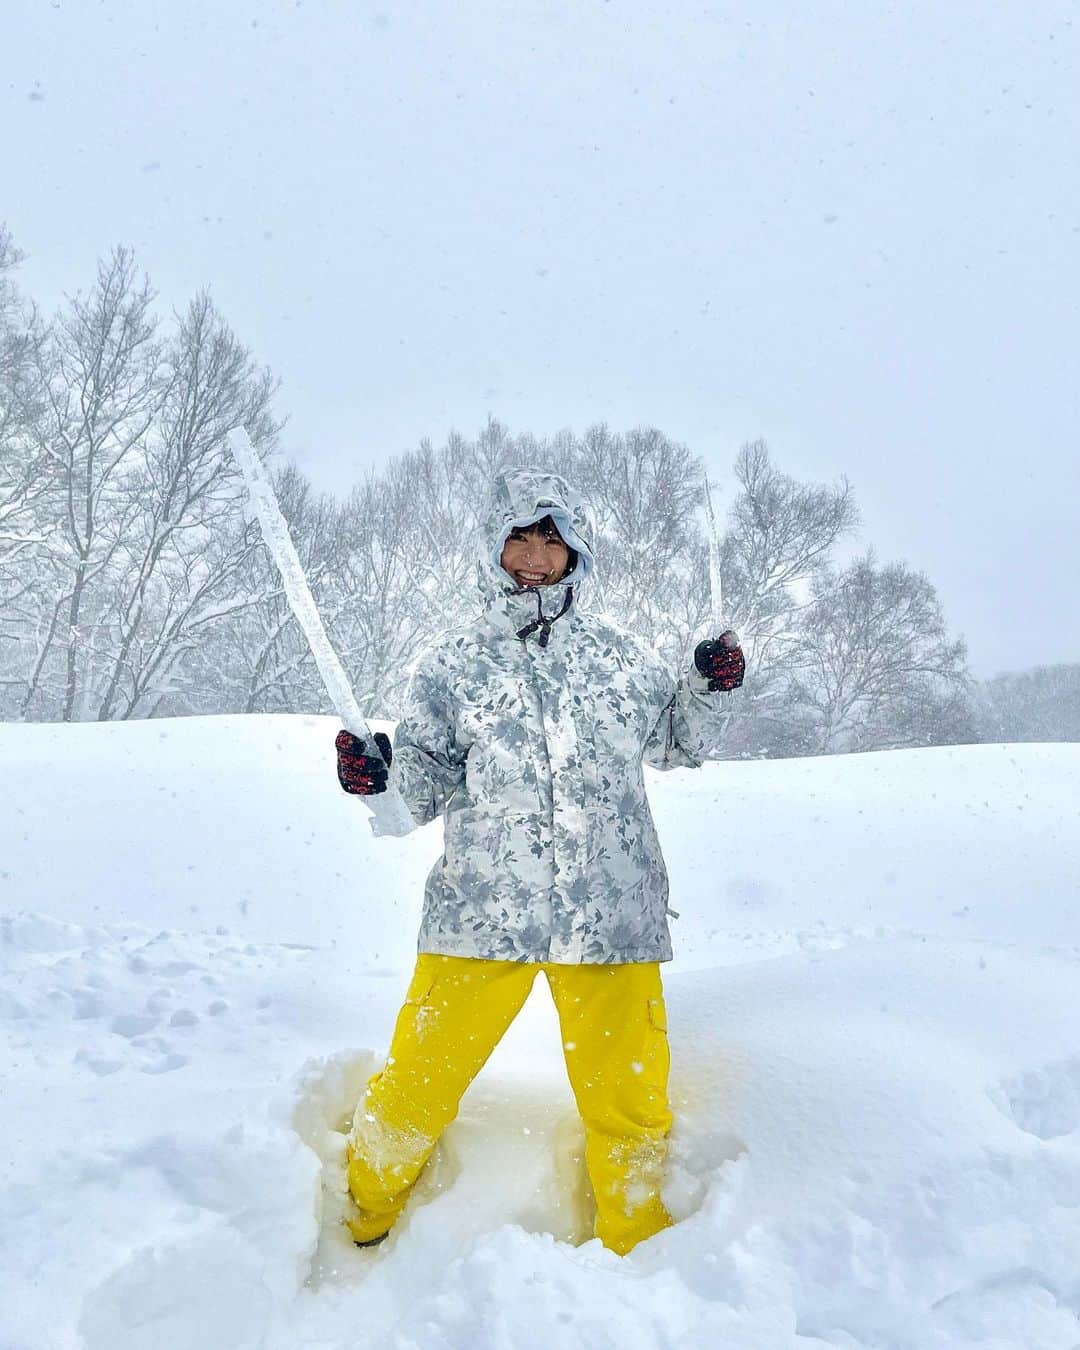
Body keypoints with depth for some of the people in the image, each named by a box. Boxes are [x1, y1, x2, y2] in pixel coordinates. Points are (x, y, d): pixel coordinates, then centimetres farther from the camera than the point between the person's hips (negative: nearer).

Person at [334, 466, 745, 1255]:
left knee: (627, 1099, 9)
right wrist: (378, 774, -14)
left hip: (612, 914, 1)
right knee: (419, 1082, 5)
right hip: (481, 909, 0)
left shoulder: (620, 656, 9)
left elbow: (677, 747, 20)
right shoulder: (454, 665, 6)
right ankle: (360, 1226, 33)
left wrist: (709, 691, 4)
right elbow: (429, 787, 5)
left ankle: (640, 1254, 35)